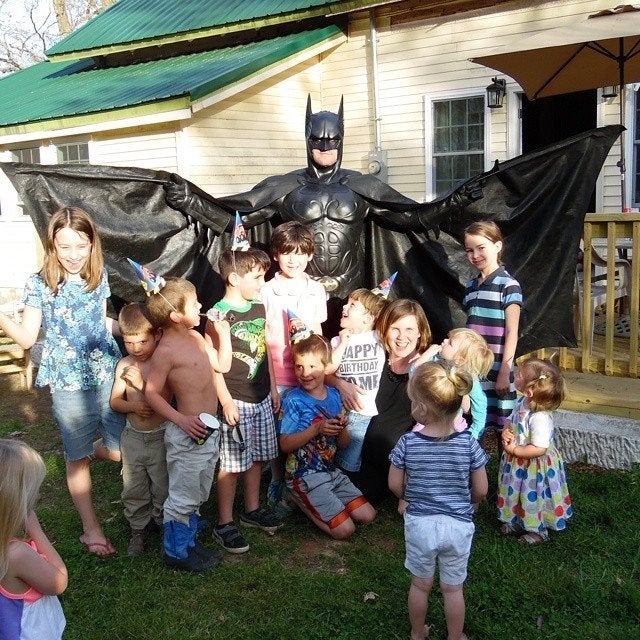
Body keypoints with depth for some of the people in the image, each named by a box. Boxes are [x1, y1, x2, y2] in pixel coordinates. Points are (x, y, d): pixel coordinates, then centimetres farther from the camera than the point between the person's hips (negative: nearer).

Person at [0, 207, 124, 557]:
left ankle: (85, 453, 40)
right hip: (69, 383, -3)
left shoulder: (99, 276, 3)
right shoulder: (39, 284, -9)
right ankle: (91, 529, 24)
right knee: (77, 458, 8)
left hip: (107, 375, 4)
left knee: (120, 449, 5)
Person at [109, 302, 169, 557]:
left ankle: (163, 523, 32)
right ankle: (138, 529, 31)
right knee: (133, 489, 13)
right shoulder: (124, 366, -2)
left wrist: (140, 383, -27)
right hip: (133, 437, 4)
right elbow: (115, 401, 4)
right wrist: (132, 405, -14)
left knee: (163, 486, 9)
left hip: (160, 437, -4)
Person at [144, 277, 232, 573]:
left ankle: (189, 541, 36)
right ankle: (176, 552, 19)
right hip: (187, 434, -9)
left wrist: (223, 334, 8)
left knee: (198, 494, 21)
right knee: (183, 497, 3)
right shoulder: (165, 351, -19)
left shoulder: (195, 337, 7)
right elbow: (151, 393, -17)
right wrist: (182, 420, -24)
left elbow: (222, 365, 17)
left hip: (208, 429, 9)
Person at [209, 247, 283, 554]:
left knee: (257, 457, 18)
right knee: (232, 464, 1)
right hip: (236, 401, -7)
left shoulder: (259, 307, 8)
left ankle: (252, 509, 35)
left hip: (261, 399, 7)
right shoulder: (220, 314, -16)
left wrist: (273, 388, 18)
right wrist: (226, 401, -18)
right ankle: (224, 524, 13)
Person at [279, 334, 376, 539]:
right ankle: (300, 501, 8)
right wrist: (317, 429, -26)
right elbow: (285, 444, -17)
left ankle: (310, 501, 16)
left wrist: (342, 428, -14)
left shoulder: (334, 396, 4)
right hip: (305, 475, -6)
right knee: (344, 530, -12)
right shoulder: (293, 400, -13)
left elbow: (343, 444, 8)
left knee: (367, 515, 4)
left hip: (331, 471, 7)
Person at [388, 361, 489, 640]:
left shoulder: (407, 443, -17)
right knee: (453, 588, 19)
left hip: (419, 523, 0)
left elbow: (395, 485, -5)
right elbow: (481, 490, -7)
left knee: (420, 585, 21)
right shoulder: (469, 443, -15)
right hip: (458, 525, 0)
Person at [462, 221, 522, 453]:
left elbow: (512, 333, -9)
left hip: (496, 372, -6)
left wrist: (504, 373, -12)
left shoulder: (508, 285, -7)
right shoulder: (471, 286, 12)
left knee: (502, 429, 2)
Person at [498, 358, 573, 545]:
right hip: (517, 465, 8)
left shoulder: (540, 417, -35)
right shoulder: (522, 403, -7)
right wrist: (506, 432, -12)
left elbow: (539, 449, -35)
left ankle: (538, 530, 36)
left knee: (534, 498, 13)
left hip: (535, 467, -8)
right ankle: (518, 521, 49)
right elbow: (511, 422, 10)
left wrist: (513, 449, -25)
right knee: (516, 494, 26)